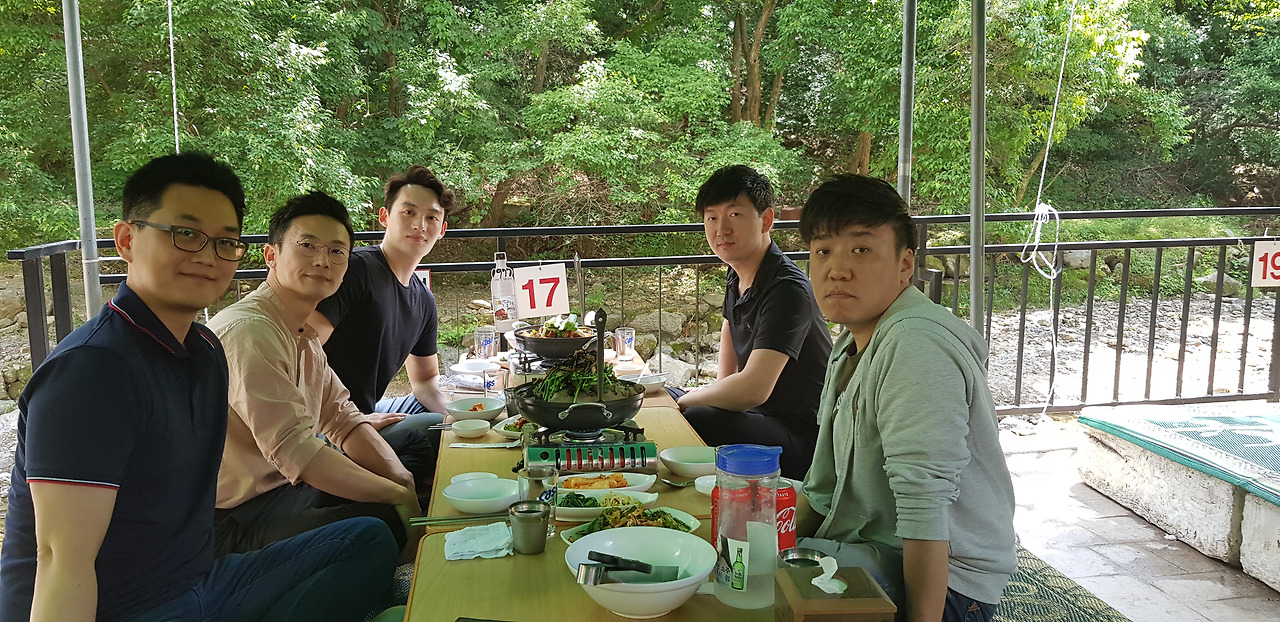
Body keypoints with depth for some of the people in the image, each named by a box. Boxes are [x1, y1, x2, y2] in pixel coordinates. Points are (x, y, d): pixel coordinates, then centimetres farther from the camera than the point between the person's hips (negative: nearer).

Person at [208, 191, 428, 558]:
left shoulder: (303, 333, 12)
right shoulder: (249, 332, -21)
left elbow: (342, 418, 9)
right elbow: (294, 450, -27)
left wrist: (403, 482, -6)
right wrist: (397, 495, -21)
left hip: (283, 484, 10)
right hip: (235, 519, -10)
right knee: (385, 522, -29)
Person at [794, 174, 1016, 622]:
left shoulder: (916, 345, -23)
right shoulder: (852, 341, 11)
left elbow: (925, 506, -27)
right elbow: (825, 485, 14)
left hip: (944, 582, -9)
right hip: (877, 554, 9)